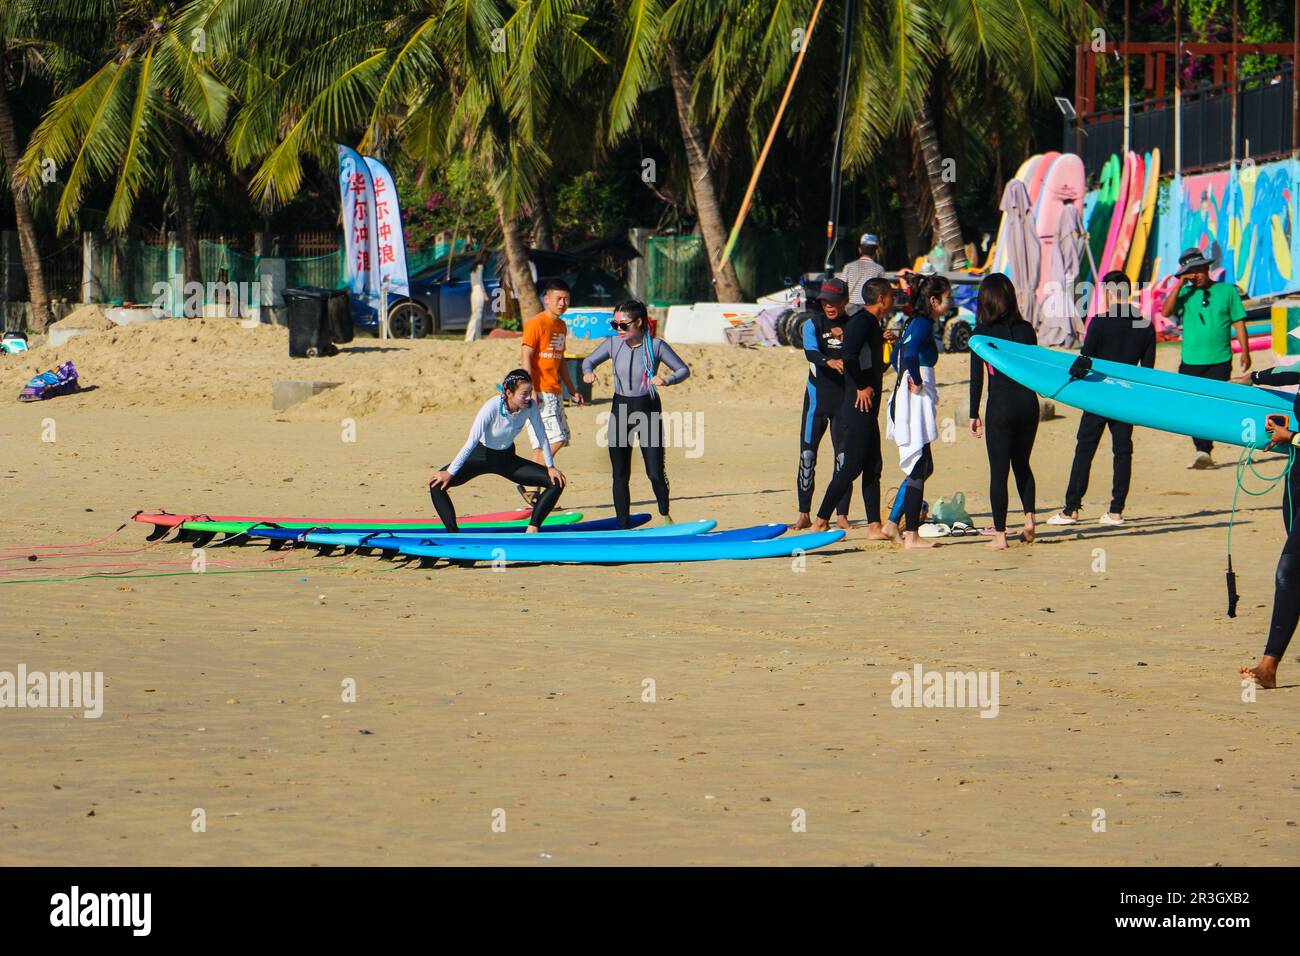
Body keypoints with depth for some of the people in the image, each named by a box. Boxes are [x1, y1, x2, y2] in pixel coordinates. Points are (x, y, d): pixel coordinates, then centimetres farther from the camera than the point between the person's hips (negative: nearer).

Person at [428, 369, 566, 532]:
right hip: (481, 456, -4)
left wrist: (551, 467, 0)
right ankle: (453, 535, -19)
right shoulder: (492, 407, -32)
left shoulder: (530, 406, -21)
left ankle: (533, 529, -7)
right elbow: (471, 442, -29)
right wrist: (450, 473, -24)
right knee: (437, 484, -24)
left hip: (507, 458, 4)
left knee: (556, 482, -10)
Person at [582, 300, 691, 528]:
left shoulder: (655, 346, -8)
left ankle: (665, 515, 20)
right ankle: (623, 526, 14)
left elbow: (684, 370, 0)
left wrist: (667, 380, -21)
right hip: (620, 410, 3)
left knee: (655, 472, -7)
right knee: (620, 474, 4)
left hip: (648, 410, -2)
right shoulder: (613, 344, -2)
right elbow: (590, 360, 11)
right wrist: (588, 372, -12)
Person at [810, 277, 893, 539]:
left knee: (872, 467, 10)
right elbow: (850, 357, -26)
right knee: (850, 466, -9)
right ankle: (821, 522, -7)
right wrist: (862, 387, -18)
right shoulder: (863, 321, -14)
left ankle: (875, 527, 12)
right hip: (858, 407, -10)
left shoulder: (872, 323, 17)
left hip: (868, 408, 10)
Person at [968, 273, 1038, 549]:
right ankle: (1029, 517, 6)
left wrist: (974, 415, 2)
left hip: (999, 407, -3)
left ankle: (1000, 534, 2)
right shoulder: (1025, 329, 2)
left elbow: (976, 376, -5)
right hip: (1028, 403, 3)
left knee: (998, 470, 2)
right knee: (1021, 463, 21)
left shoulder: (982, 333, -7)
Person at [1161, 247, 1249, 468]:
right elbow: (1165, 312, -4)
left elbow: (1239, 323, 6)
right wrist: (1179, 285, -8)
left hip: (1219, 361, -2)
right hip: (1190, 361, 2)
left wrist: (1245, 352, 0)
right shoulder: (1185, 293, 9)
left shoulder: (1227, 291, 5)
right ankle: (1202, 451, 0)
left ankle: (1204, 452, 2)